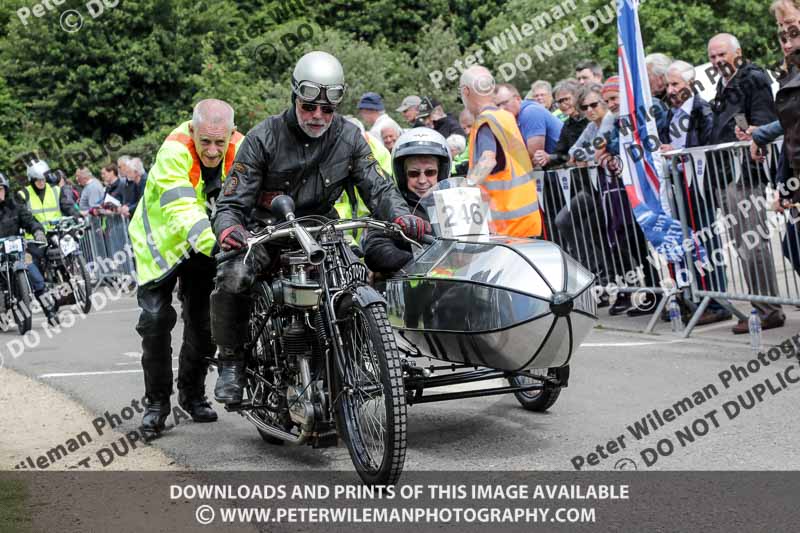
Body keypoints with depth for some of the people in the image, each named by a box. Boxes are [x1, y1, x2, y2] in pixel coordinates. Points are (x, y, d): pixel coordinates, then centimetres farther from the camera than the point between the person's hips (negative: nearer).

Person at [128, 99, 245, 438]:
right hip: (162, 240, -4)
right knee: (156, 318, -11)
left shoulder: (241, 152, -18)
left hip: (207, 245, 4)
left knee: (203, 321, 8)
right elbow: (181, 209, -44)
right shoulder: (174, 151, -32)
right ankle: (157, 402, 3)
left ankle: (192, 394, 27)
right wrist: (214, 245, -59)